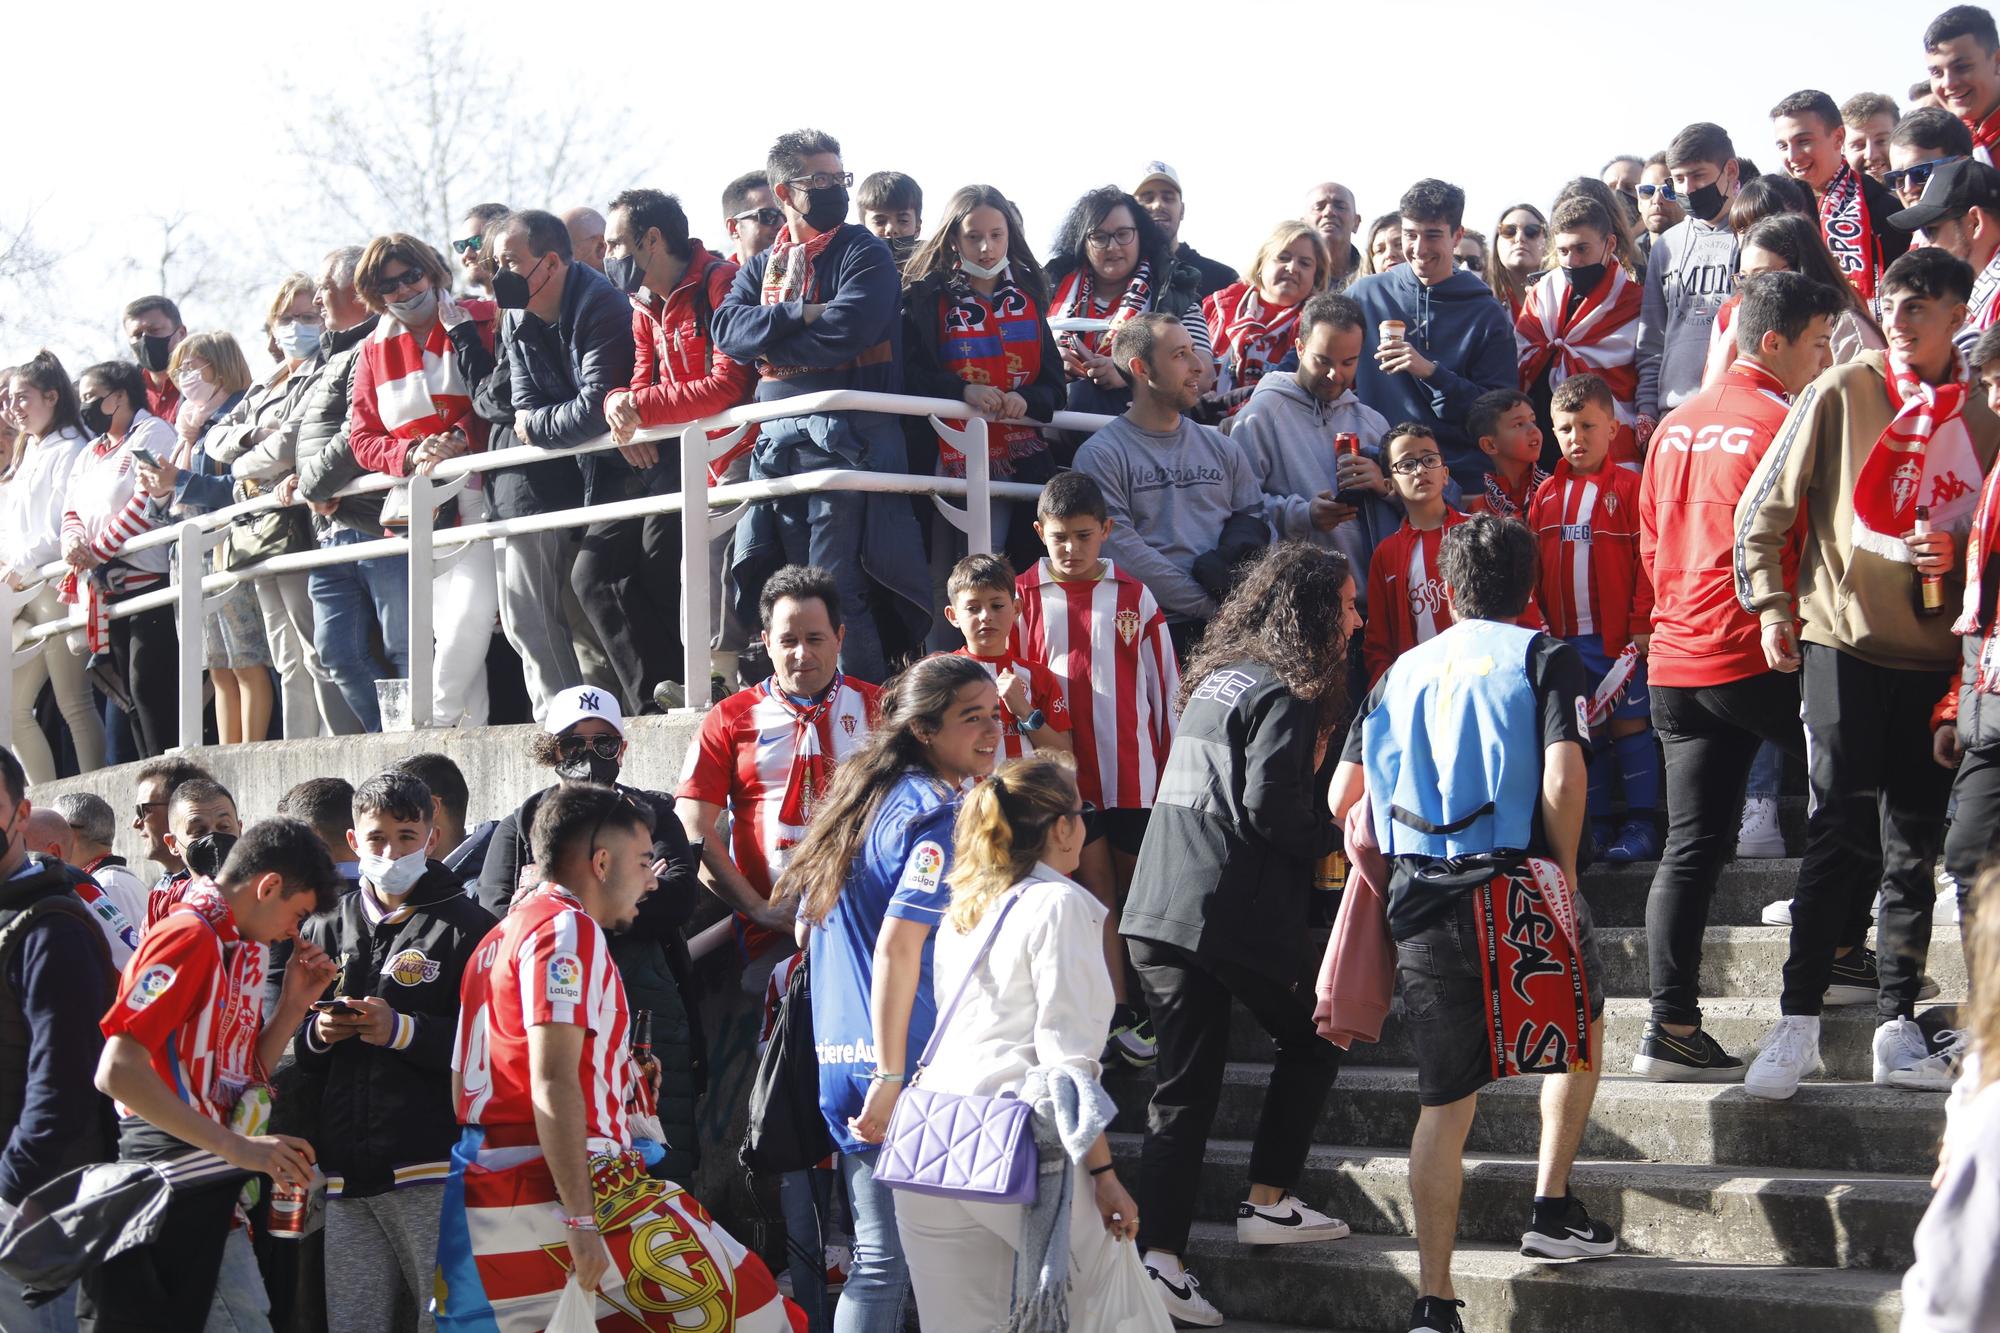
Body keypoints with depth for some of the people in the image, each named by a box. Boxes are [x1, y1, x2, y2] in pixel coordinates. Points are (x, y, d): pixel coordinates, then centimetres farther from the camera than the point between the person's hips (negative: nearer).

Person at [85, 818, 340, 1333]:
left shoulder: (236, 948, 15)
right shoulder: (189, 936, -14)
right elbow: (117, 1071, -23)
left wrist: (295, 1000, 6)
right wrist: (236, 1147, -25)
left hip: (212, 1191, 9)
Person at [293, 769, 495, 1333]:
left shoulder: (466, 928, 1)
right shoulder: (324, 931, 17)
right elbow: (287, 1049, 22)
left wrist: (401, 1030, -16)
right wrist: (317, 1035, 1)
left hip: (434, 1170, -5)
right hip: (347, 1178, 5)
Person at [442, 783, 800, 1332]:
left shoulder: (498, 939, 22)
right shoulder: (567, 930, -7)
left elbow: (462, 1089, 22)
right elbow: (553, 1084, -18)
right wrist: (582, 1219, -20)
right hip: (559, 1189, -10)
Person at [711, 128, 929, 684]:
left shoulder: (864, 253, 3)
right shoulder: (763, 266, 19)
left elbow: (847, 331, -13)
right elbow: (727, 327, 1)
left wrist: (768, 344, -2)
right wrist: (800, 315, -11)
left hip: (845, 441, -6)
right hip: (777, 442, 6)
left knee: (838, 591, -11)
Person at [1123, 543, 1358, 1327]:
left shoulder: (1216, 679, 18)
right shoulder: (1285, 694, -8)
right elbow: (1269, 805, -18)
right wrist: (1331, 839, 0)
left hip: (1156, 912, 8)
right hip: (1231, 916, -8)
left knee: (1183, 1088, 7)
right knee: (1311, 1043, 15)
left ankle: (1158, 1256, -2)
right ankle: (1267, 1203, 15)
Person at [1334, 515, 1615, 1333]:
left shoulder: (1400, 673, 17)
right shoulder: (1544, 658, 4)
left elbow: (1343, 797, 16)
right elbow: (1561, 781, -10)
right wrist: (1564, 875, 2)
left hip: (1419, 899, 4)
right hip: (1515, 882, -3)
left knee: (1446, 1096, 8)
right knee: (1582, 1030, 24)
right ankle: (1552, 1210, 17)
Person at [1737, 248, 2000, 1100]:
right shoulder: (1842, 394, -1)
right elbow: (1764, 508, -1)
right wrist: (1770, 604, -10)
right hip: (1846, 645, -3)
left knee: (1916, 845, 7)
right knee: (1840, 833, -6)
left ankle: (1897, 1030, 15)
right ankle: (1798, 1024, 0)